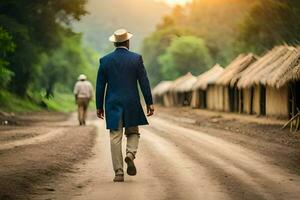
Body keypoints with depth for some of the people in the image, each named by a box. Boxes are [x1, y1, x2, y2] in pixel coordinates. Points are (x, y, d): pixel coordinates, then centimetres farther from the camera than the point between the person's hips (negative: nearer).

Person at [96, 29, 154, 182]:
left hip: (113, 105, 1)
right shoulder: (136, 58, -3)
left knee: (115, 138, 4)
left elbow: (100, 85, 3)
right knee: (133, 132, 17)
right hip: (132, 105, -1)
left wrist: (99, 106, 10)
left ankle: (119, 173, 1)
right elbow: (144, 82, -5)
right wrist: (149, 103, 1)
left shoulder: (105, 60, 1)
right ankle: (130, 154, -11)